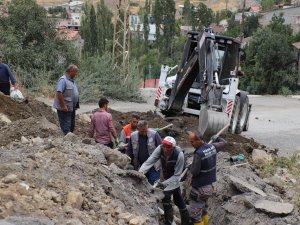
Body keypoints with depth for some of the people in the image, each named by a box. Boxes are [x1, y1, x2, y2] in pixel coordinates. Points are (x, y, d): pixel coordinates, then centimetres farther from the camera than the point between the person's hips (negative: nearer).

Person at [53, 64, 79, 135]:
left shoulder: (72, 80, 14)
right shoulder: (63, 80, -16)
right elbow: (59, 93, -23)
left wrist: (76, 106, 19)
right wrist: (63, 106, -24)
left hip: (72, 108, 10)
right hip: (65, 109, -10)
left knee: (72, 126, 14)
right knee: (66, 127, -7)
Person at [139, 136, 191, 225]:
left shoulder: (179, 154, -36)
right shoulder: (160, 149, -26)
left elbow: (177, 175, -30)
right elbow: (149, 162, -32)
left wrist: (164, 184, -37)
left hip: (174, 178, -5)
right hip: (166, 177, 5)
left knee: (166, 197, -17)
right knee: (178, 200, 18)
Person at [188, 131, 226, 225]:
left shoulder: (198, 153, -25)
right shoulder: (212, 147, 0)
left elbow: (194, 171, -21)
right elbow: (223, 143, 20)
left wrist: (190, 167, 0)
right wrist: (216, 138, 39)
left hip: (200, 188, -9)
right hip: (209, 186, 9)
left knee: (195, 215, -1)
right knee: (203, 210, 24)